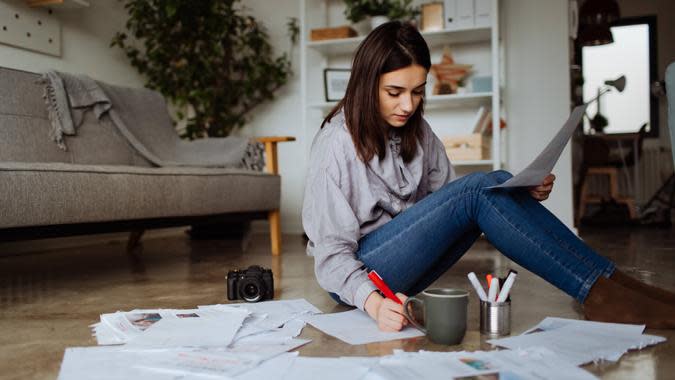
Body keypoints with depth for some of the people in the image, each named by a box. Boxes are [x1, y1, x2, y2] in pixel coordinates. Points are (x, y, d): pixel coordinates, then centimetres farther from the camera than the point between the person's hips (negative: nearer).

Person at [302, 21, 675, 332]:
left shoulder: (416, 131, 4)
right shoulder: (337, 144, -16)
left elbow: (451, 202, 3)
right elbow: (332, 252, -18)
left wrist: (522, 196, -13)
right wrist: (372, 301, -36)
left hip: (403, 266, 6)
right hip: (358, 276, -6)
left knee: (498, 185, -17)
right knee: (479, 189, -25)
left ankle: (609, 283, -21)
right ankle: (600, 293, -24)